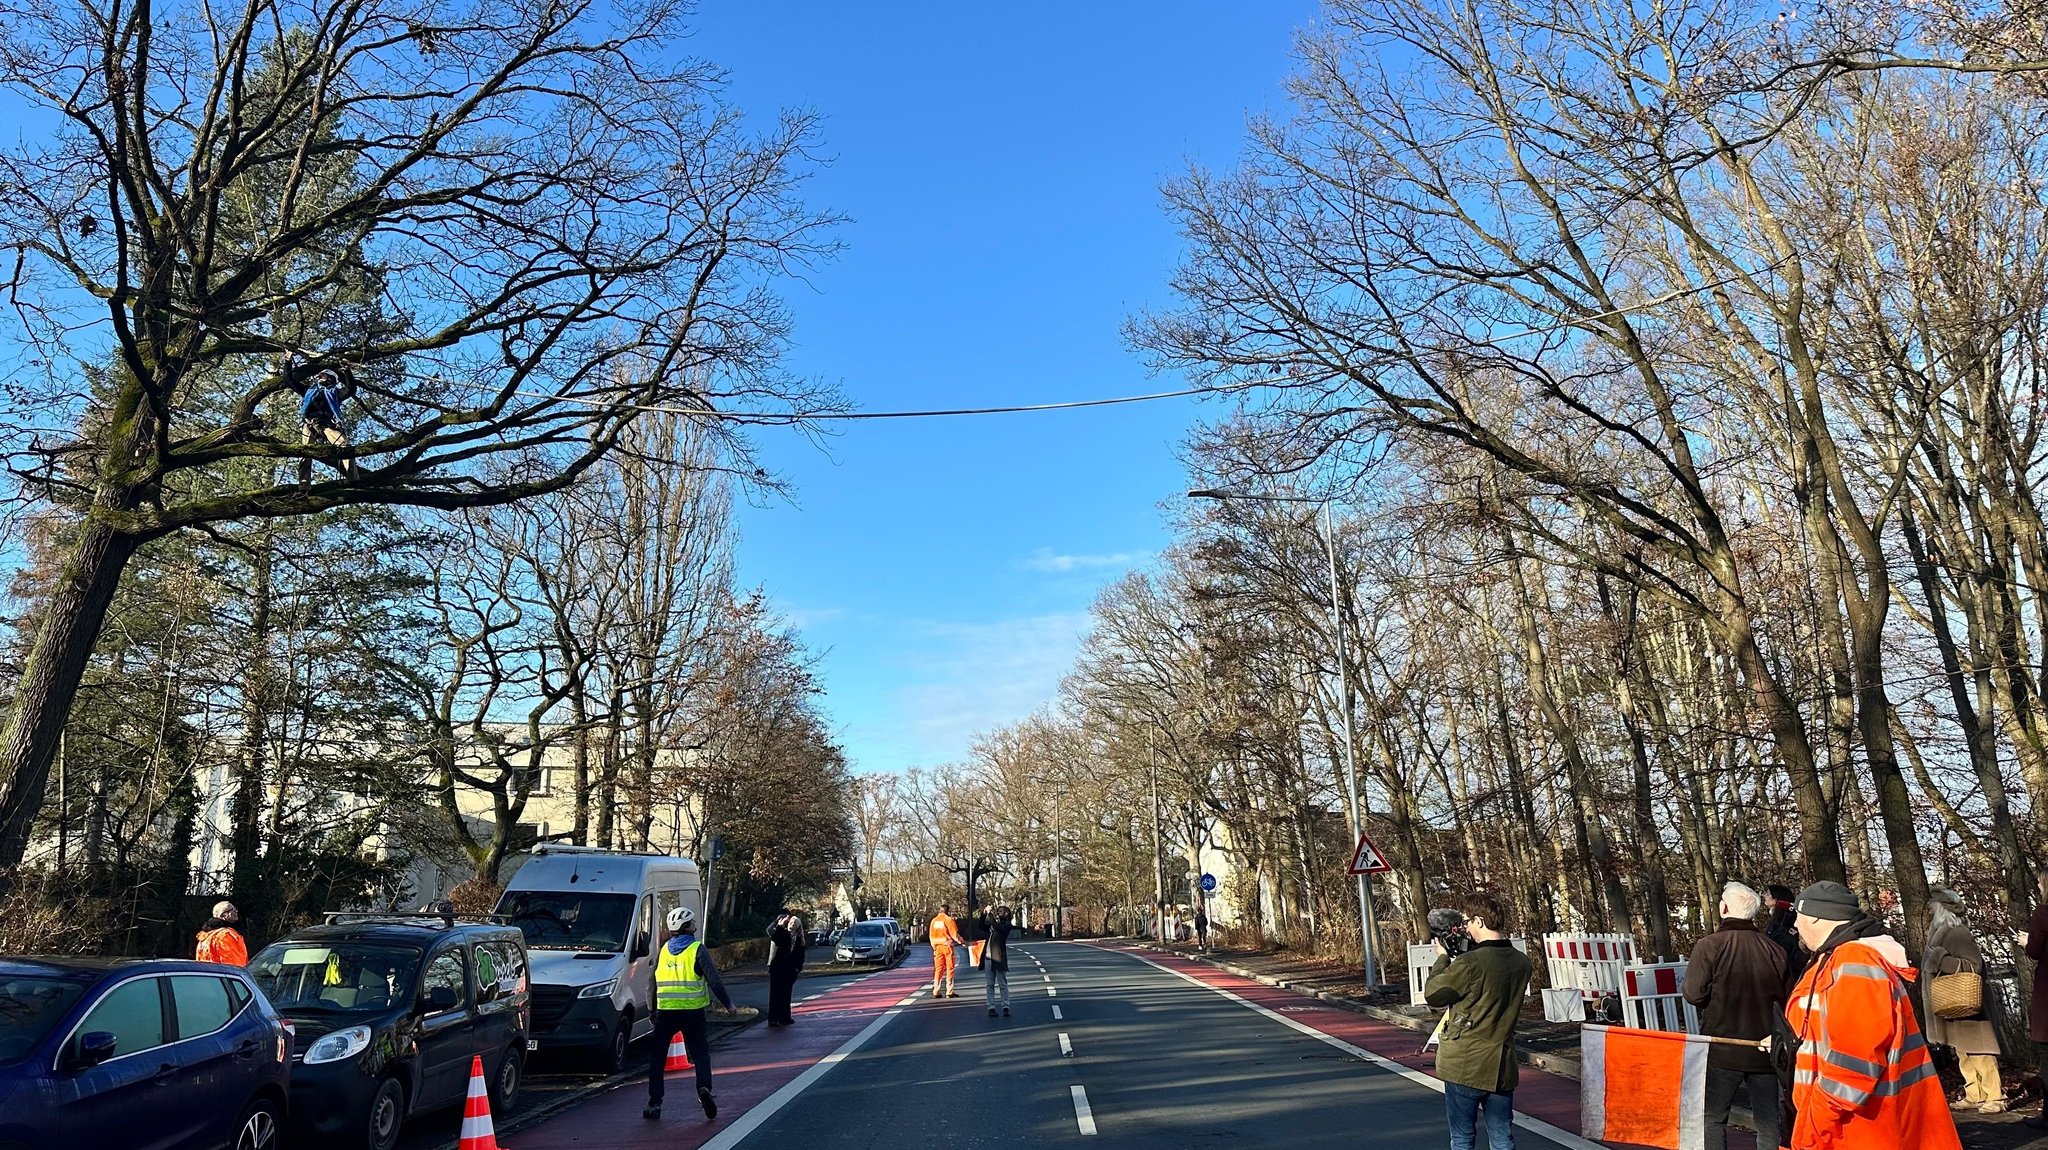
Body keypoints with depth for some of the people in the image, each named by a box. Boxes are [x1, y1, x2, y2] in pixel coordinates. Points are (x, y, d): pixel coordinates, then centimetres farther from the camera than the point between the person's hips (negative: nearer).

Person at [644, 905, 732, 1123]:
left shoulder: (663, 950, 10)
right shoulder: (698, 950, -3)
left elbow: (653, 982, 16)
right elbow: (714, 980, -8)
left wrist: (653, 1010, 25)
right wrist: (728, 1003, 1)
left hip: (665, 1012, 3)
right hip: (693, 1012, -3)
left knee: (656, 1057, 14)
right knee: (700, 1054, 7)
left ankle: (654, 1103, 11)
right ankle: (704, 1088, -16)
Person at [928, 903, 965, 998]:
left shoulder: (934, 920, 8)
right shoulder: (948, 920, -8)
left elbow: (931, 935, 11)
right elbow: (955, 934, -8)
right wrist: (962, 942, 6)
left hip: (937, 947, 5)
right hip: (947, 945, -5)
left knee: (938, 969, 9)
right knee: (949, 968, 1)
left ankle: (936, 992, 7)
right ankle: (949, 992, -1)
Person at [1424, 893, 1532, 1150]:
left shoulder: (1469, 962, -20)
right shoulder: (1522, 962, 1)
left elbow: (1432, 994, -7)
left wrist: (1443, 959, 6)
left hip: (1465, 1065, -5)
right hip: (1502, 1065, 5)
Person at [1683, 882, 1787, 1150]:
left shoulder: (1709, 945, -14)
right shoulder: (1774, 950, -3)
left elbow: (1693, 994, -16)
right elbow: (1786, 999, 4)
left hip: (1721, 1049, -3)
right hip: (1764, 1049, 3)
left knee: (1713, 1118, 9)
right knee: (1768, 1122, 12)